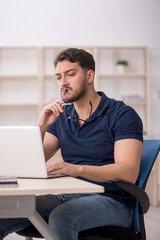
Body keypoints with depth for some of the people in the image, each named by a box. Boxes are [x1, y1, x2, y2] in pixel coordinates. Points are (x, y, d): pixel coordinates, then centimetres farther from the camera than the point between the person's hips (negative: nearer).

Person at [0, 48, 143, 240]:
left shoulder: (122, 114, -5)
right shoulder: (61, 116, 14)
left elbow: (128, 172, -18)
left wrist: (77, 169, -31)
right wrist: (41, 126, -6)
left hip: (112, 201, -4)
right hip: (67, 197, 5)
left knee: (60, 218, -35)